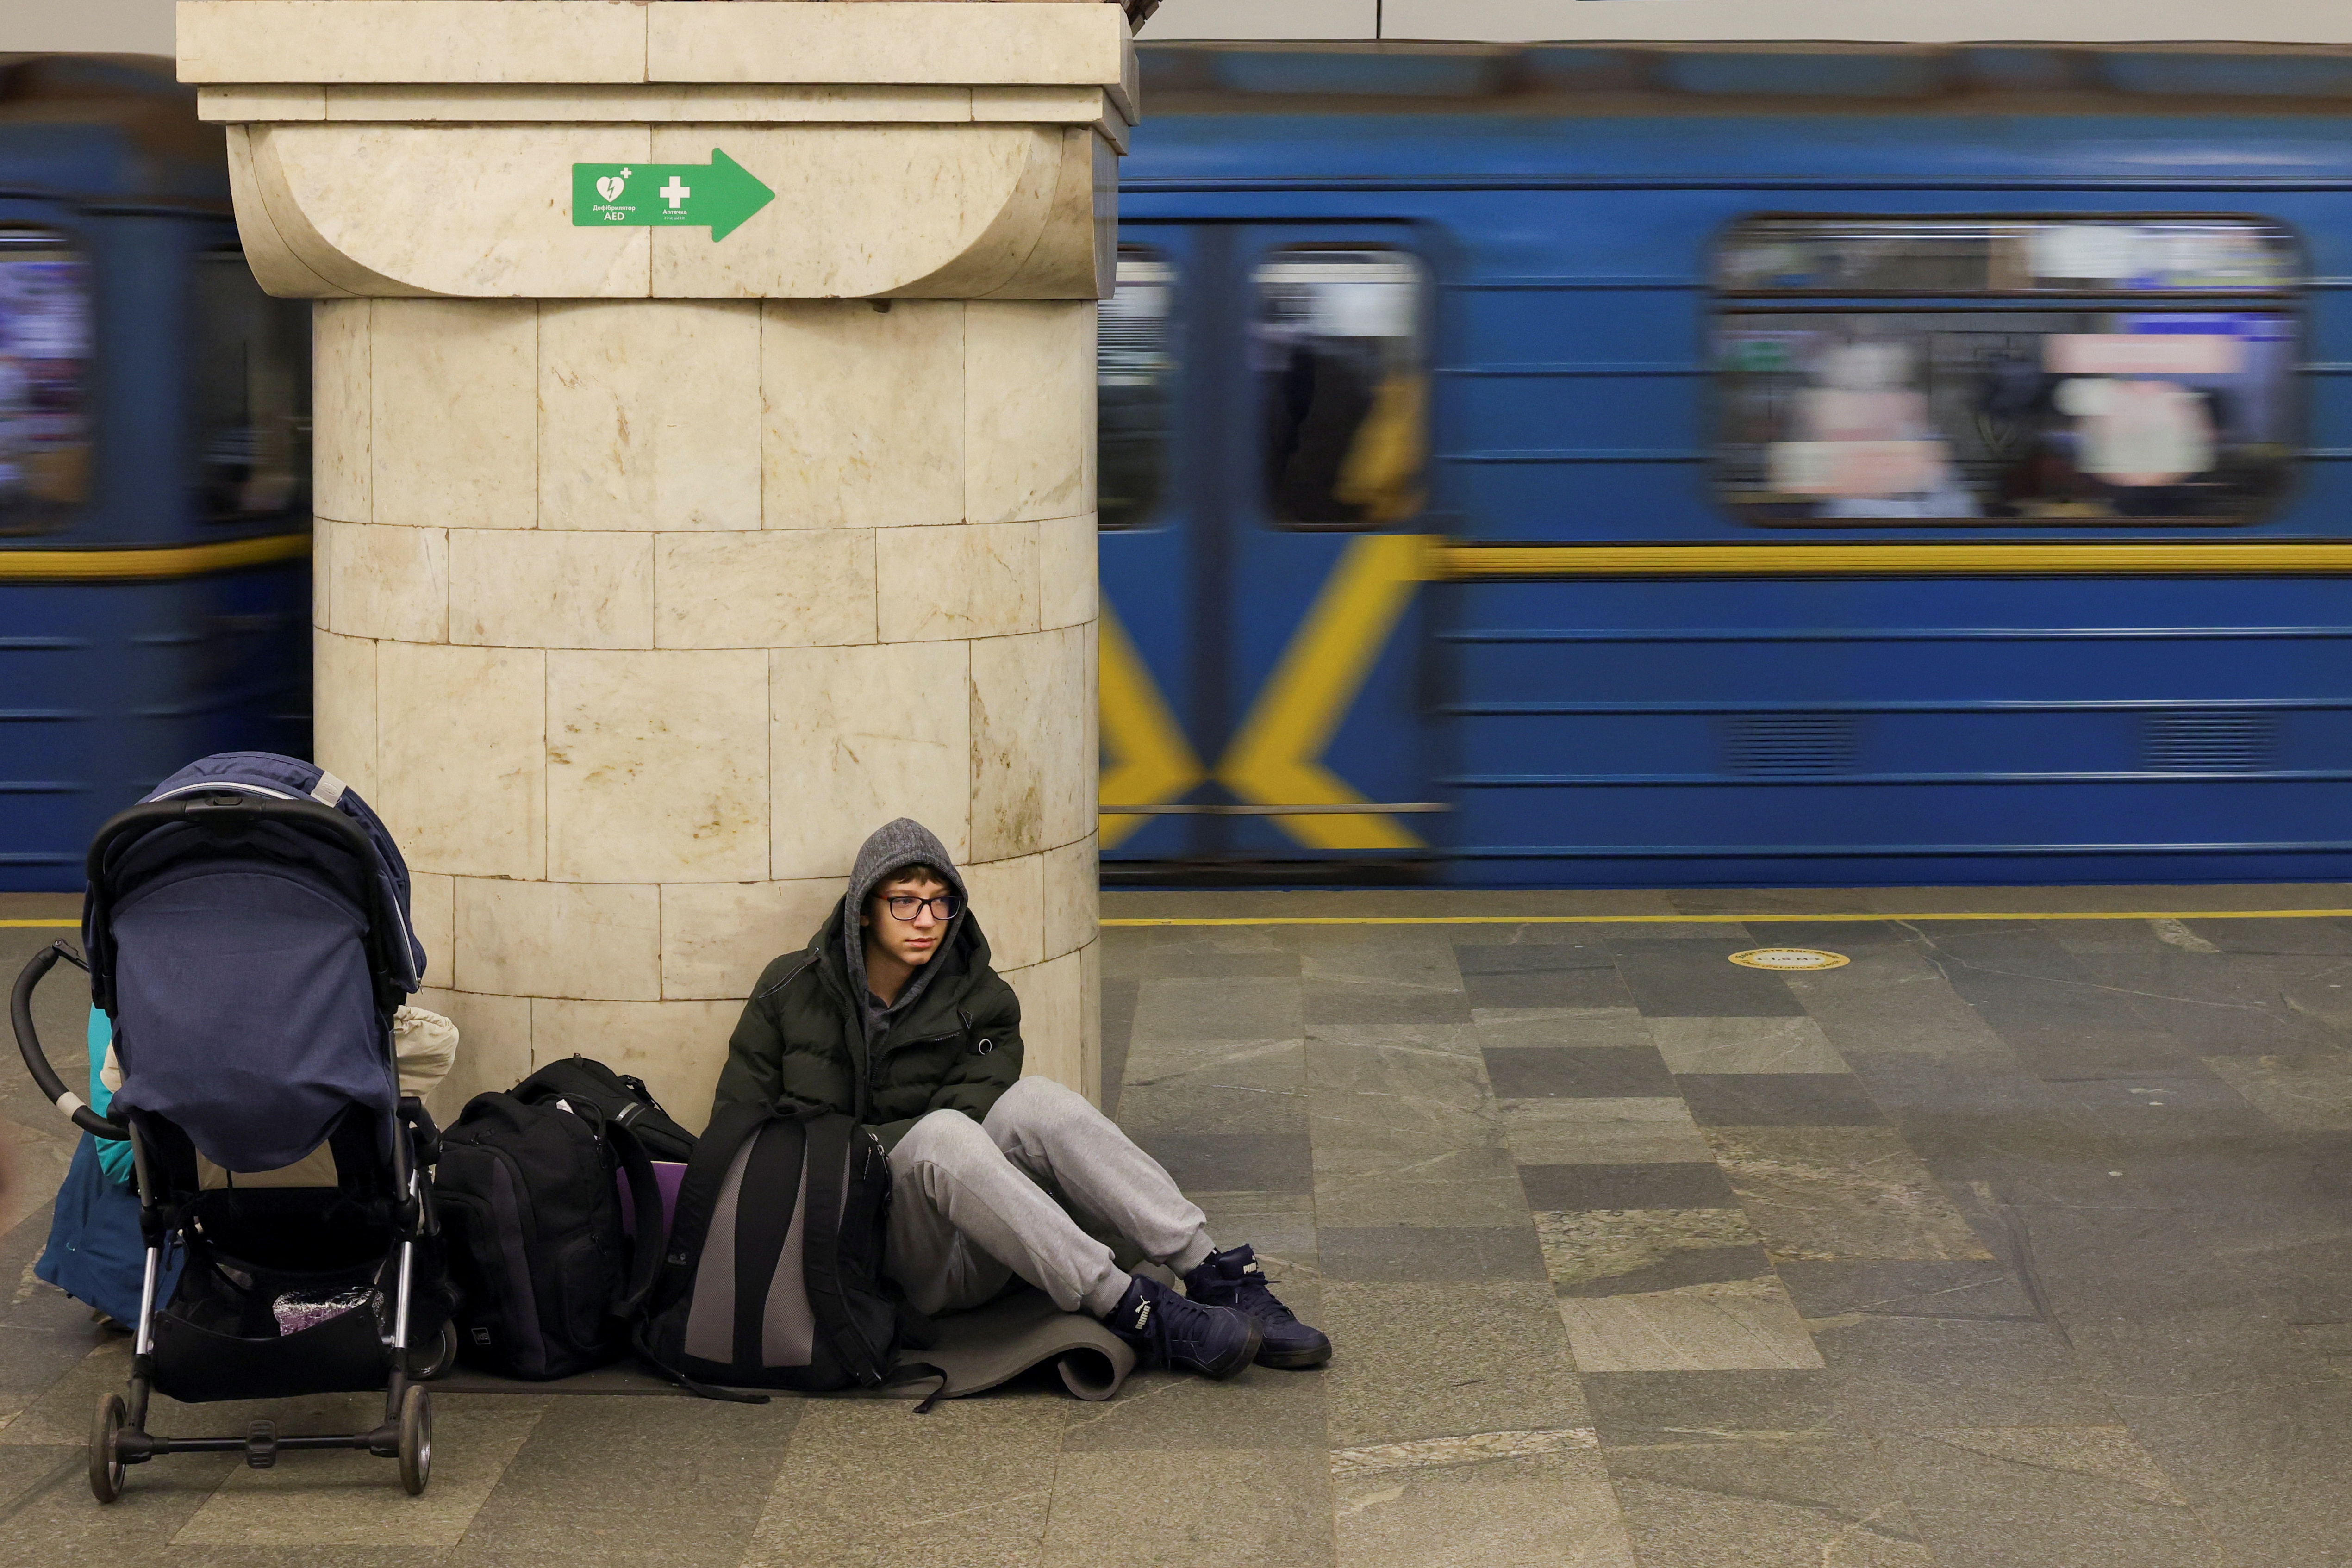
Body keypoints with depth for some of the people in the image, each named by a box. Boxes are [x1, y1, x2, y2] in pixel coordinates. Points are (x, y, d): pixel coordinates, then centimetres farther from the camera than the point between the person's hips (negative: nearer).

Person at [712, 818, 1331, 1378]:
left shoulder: (979, 1002, 7)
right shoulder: (793, 989, 4)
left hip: (962, 1253, 3)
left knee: (1031, 1101, -26)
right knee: (940, 1132, -34)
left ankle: (1216, 1275, -33)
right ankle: (1133, 1313, -42)